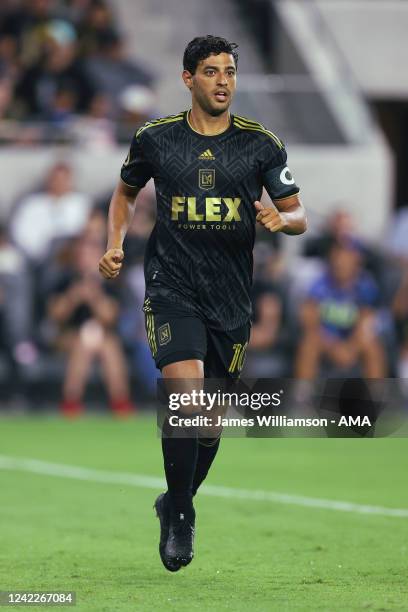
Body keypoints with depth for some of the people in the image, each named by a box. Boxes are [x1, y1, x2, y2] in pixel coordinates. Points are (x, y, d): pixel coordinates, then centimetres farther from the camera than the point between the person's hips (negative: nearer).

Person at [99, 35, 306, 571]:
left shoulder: (261, 144, 0)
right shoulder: (155, 139, 0)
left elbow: (299, 216, 5)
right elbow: (126, 191, 19)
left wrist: (281, 219, -19)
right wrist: (115, 244, 3)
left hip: (232, 296, 2)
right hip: (172, 286, -2)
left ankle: (178, 502, 37)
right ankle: (179, 516, -7)